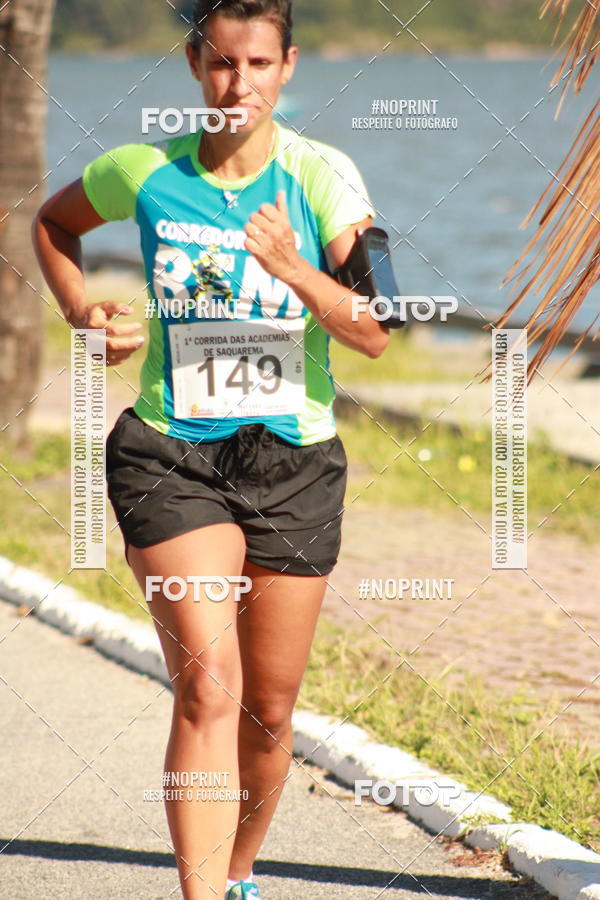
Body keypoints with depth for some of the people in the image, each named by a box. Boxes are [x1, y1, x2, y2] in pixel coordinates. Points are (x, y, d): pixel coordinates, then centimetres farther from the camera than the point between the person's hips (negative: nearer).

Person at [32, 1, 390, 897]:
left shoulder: (323, 176, -7)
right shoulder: (143, 173, -3)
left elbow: (373, 332, -15)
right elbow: (53, 223, 19)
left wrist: (293, 270, -32)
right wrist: (85, 313, 2)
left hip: (295, 462, 1)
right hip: (171, 456, -1)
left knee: (268, 710, 11)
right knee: (208, 682, -20)